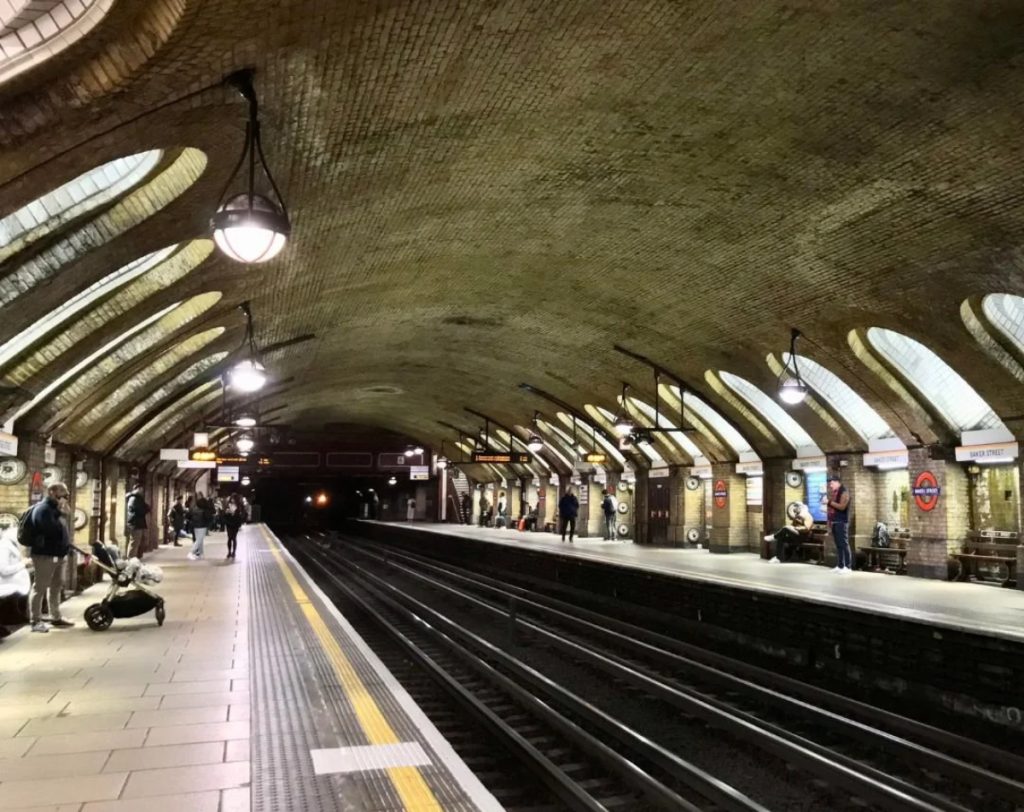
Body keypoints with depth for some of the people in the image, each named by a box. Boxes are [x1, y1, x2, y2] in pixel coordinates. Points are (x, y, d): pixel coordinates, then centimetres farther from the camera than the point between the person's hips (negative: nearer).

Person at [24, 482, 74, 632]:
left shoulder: (54, 508, 17)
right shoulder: (43, 509, -16)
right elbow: (53, 530, -27)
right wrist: (62, 515, -21)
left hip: (57, 554, 11)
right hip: (45, 555, -10)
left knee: (56, 586, 15)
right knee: (40, 587, -5)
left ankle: (56, 618, 24)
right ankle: (36, 621, -1)